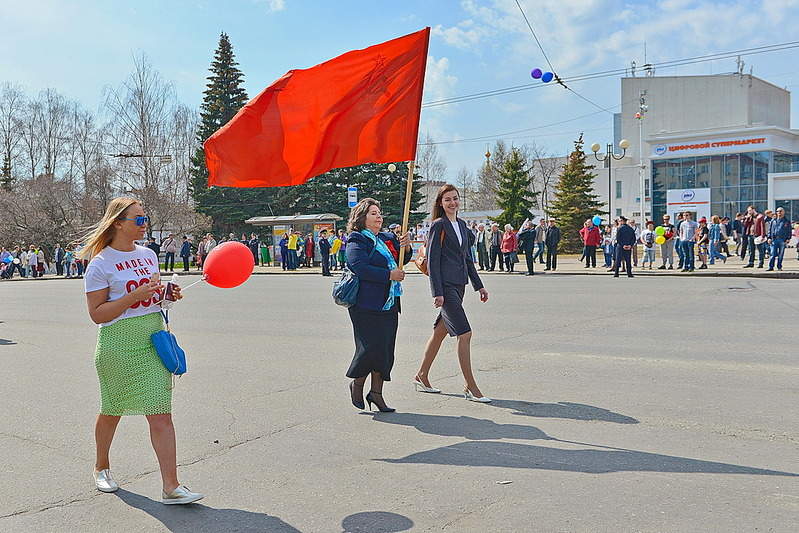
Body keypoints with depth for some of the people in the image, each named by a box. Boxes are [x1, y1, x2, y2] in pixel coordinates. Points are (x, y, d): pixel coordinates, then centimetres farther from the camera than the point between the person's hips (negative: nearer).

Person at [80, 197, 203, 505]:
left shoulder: (148, 255, 12)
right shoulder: (100, 264, -8)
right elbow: (97, 314, -11)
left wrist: (167, 294, 4)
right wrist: (134, 296, -21)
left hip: (153, 339, 4)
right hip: (117, 344, -4)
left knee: (161, 414, -4)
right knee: (112, 411, 14)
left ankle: (170, 486, -4)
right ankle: (101, 467, 41)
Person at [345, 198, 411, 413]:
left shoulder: (387, 239, 18)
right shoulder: (356, 241, -5)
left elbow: (402, 260, 21)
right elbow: (360, 267, -19)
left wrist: (406, 247, -1)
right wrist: (389, 275, -18)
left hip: (389, 303, 7)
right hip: (366, 304, -7)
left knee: (386, 348, 6)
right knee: (371, 346, -9)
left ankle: (376, 392, 15)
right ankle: (357, 383, 16)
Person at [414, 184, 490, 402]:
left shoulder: (461, 225, 16)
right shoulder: (439, 225, -7)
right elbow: (433, 260, -12)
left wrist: (479, 286, 21)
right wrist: (437, 292, -17)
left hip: (458, 285, 8)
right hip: (445, 286, -8)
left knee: (440, 331, 14)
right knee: (464, 333, -11)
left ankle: (422, 376, 26)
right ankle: (471, 388, -6)